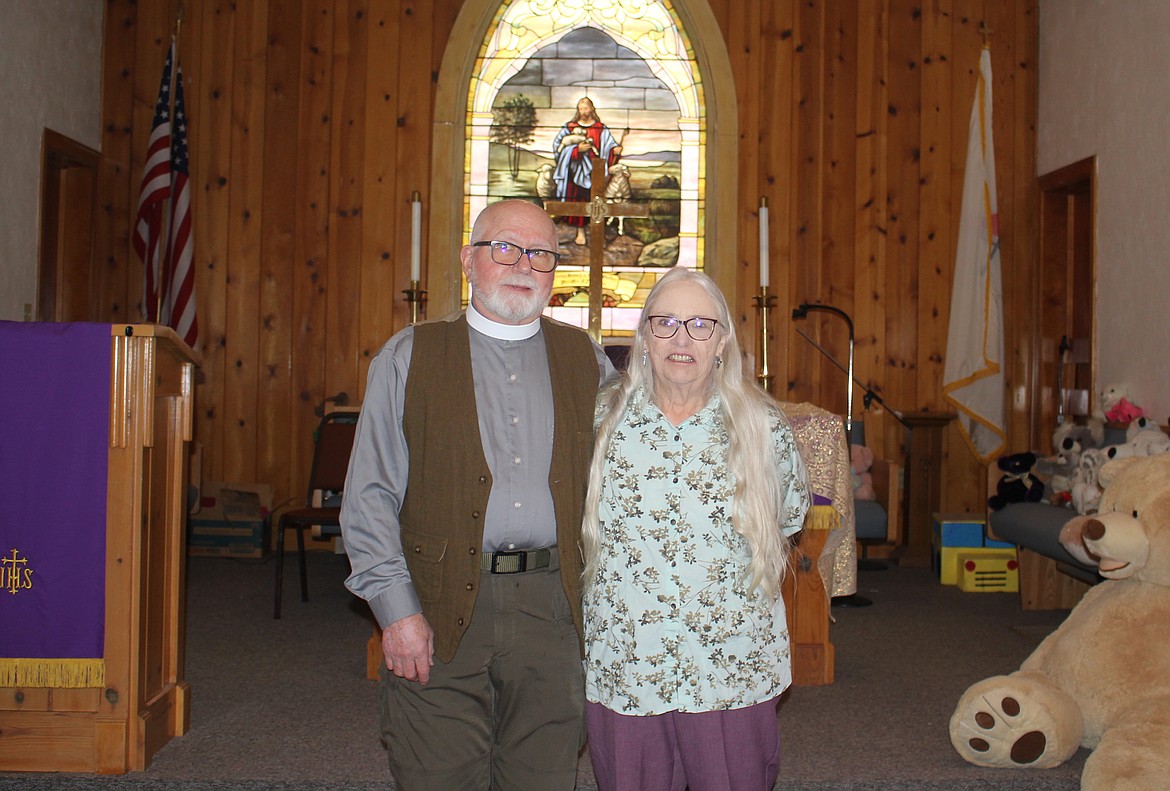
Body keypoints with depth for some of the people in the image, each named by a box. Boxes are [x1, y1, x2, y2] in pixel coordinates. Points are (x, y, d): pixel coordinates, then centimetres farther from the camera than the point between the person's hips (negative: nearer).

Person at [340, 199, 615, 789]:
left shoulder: (585, 359, 11)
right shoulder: (409, 357, 5)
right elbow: (370, 497, 1)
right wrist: (396, 609, -8)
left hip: (553, 608, 2)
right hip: (441, 612, -1)